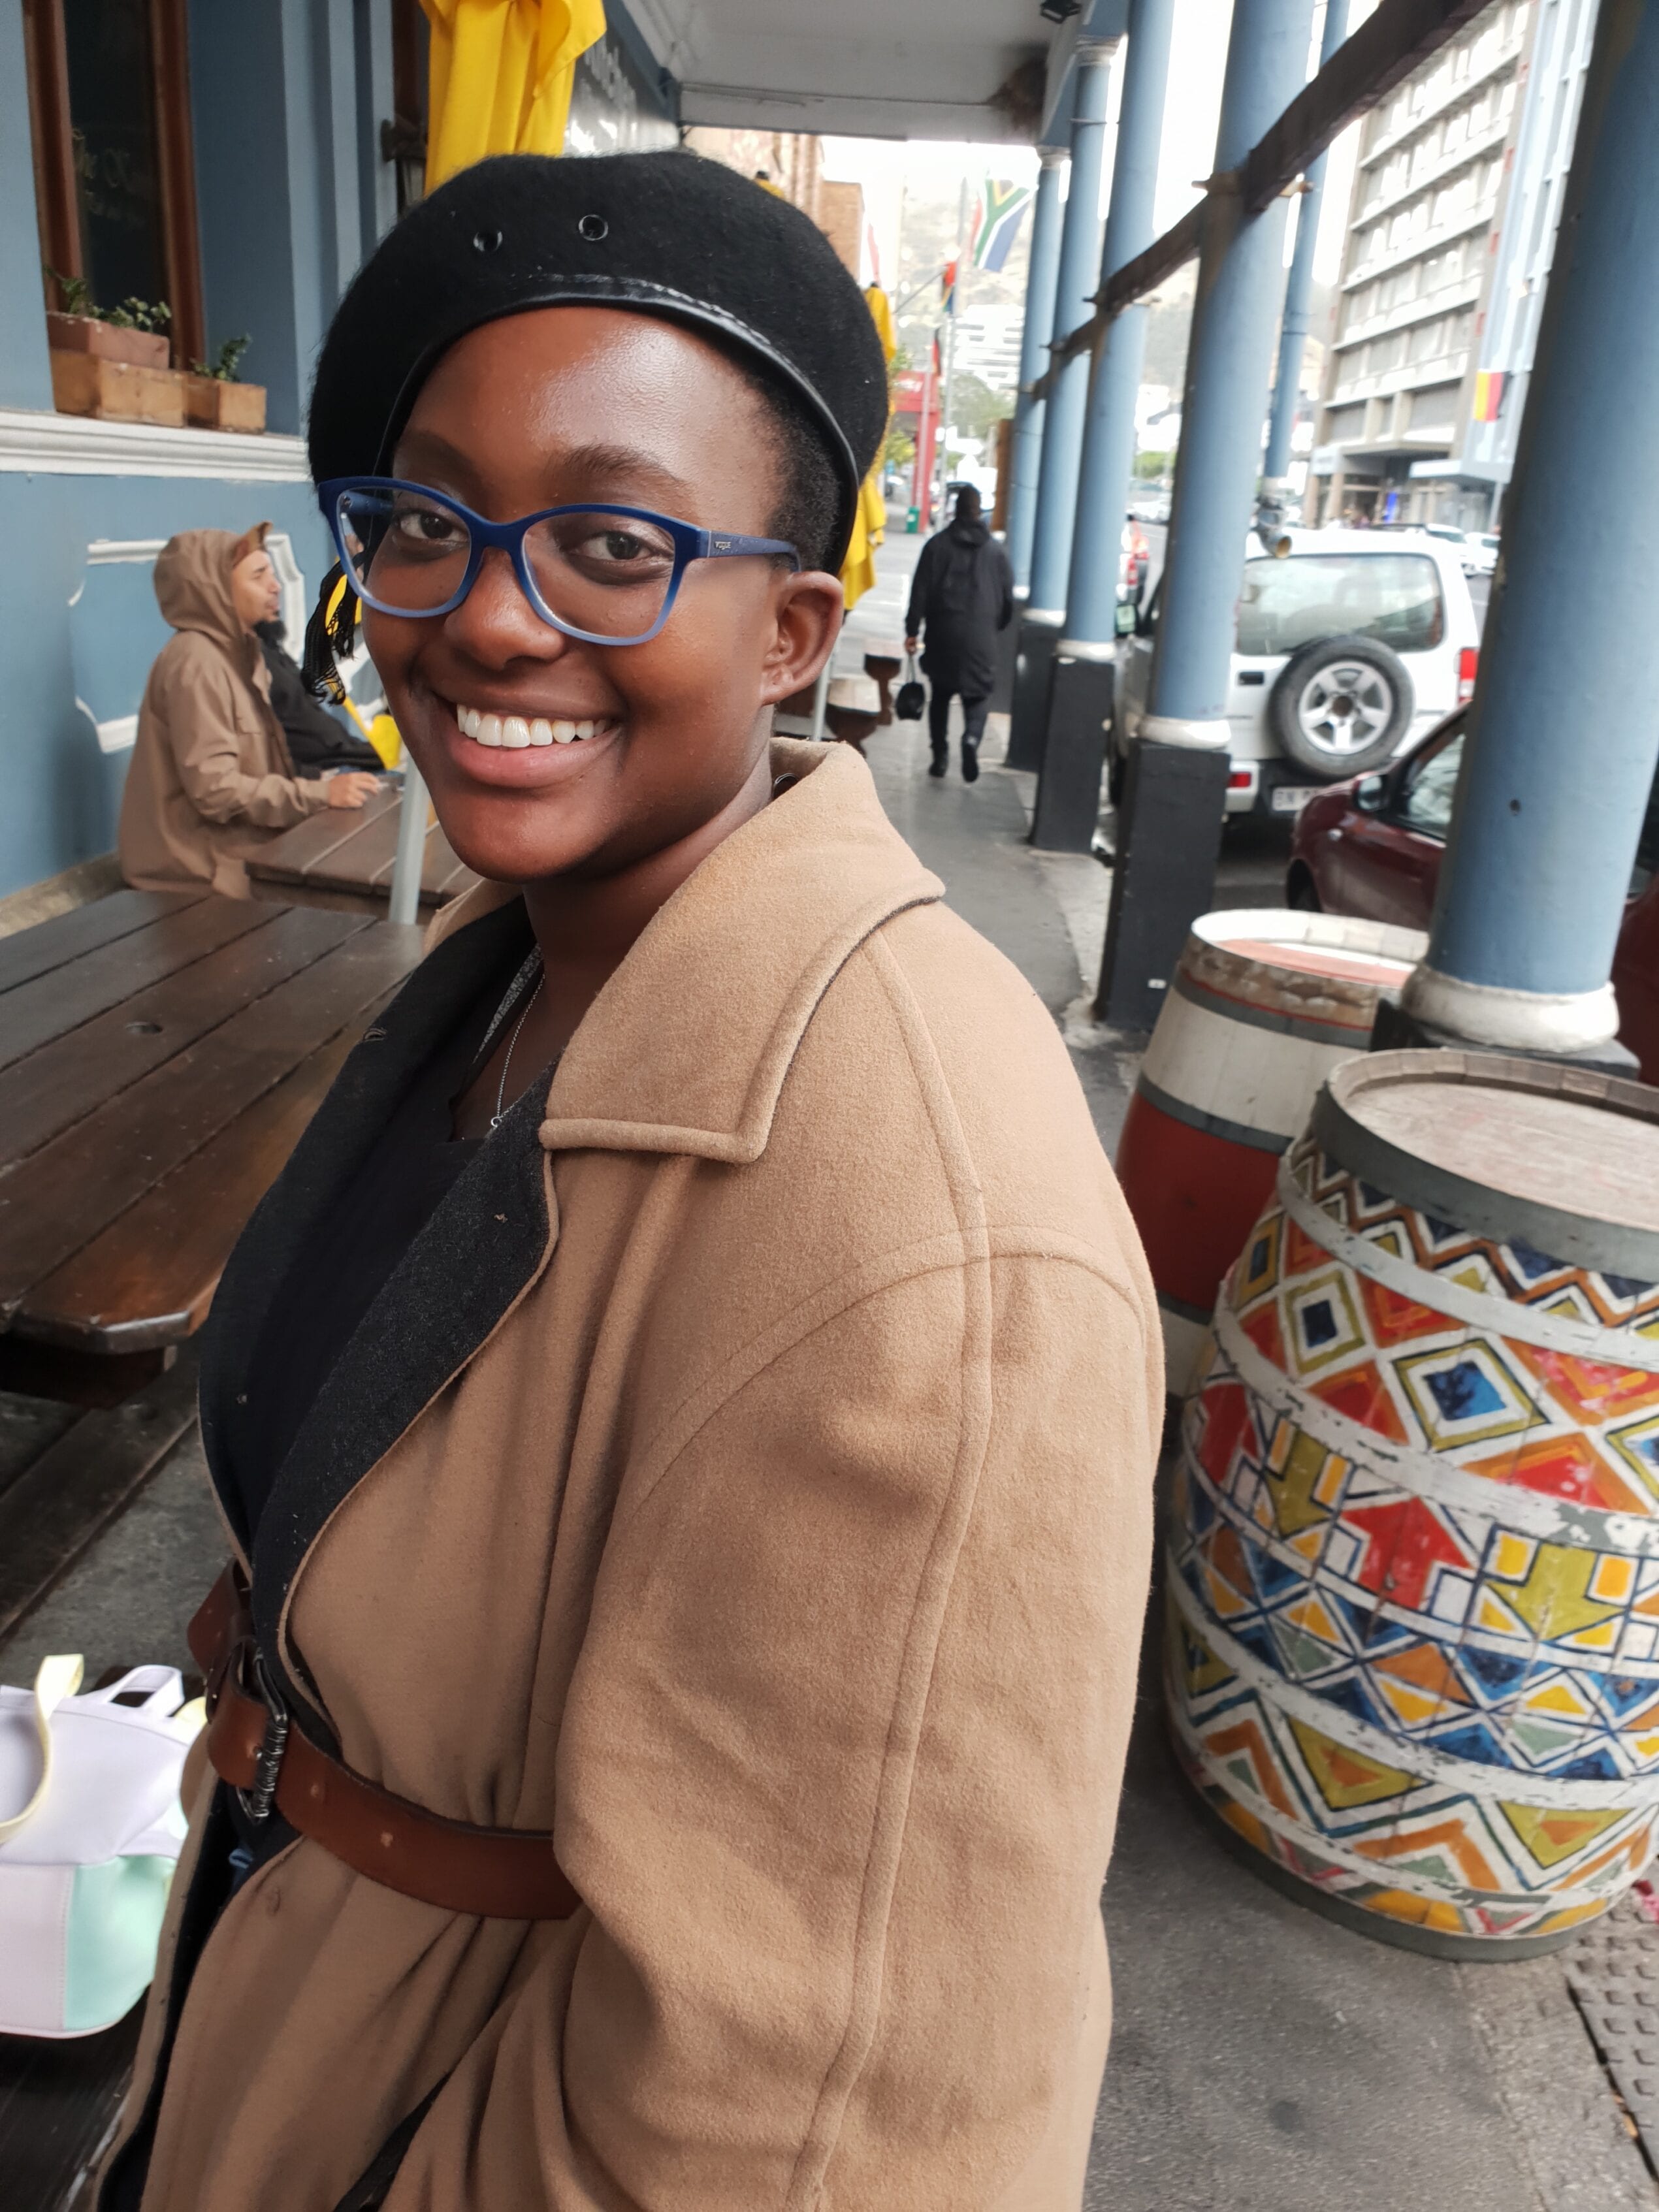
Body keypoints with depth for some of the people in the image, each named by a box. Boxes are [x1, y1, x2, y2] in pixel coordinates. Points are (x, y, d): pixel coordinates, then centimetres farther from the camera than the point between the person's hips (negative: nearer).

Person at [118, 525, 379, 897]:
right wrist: (321, 795, -23)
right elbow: (216, 790, -22)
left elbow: (253, 765, 11)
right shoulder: (196, 664, -16)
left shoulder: (239, 651, 14)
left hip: (232, 847, 9)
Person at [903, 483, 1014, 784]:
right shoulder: (995, 550, 5)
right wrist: (997, 626, 25)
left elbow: (920, 590, -2)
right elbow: (1008, 596, 9)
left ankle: (940, 756, 12)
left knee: (940, 696, 13)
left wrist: (913, 630, 1)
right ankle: (971, 738, -21)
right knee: (978, 694, 8)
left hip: (942, 635, 0)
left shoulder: (938, 545, 2)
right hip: (979, 638, 0)